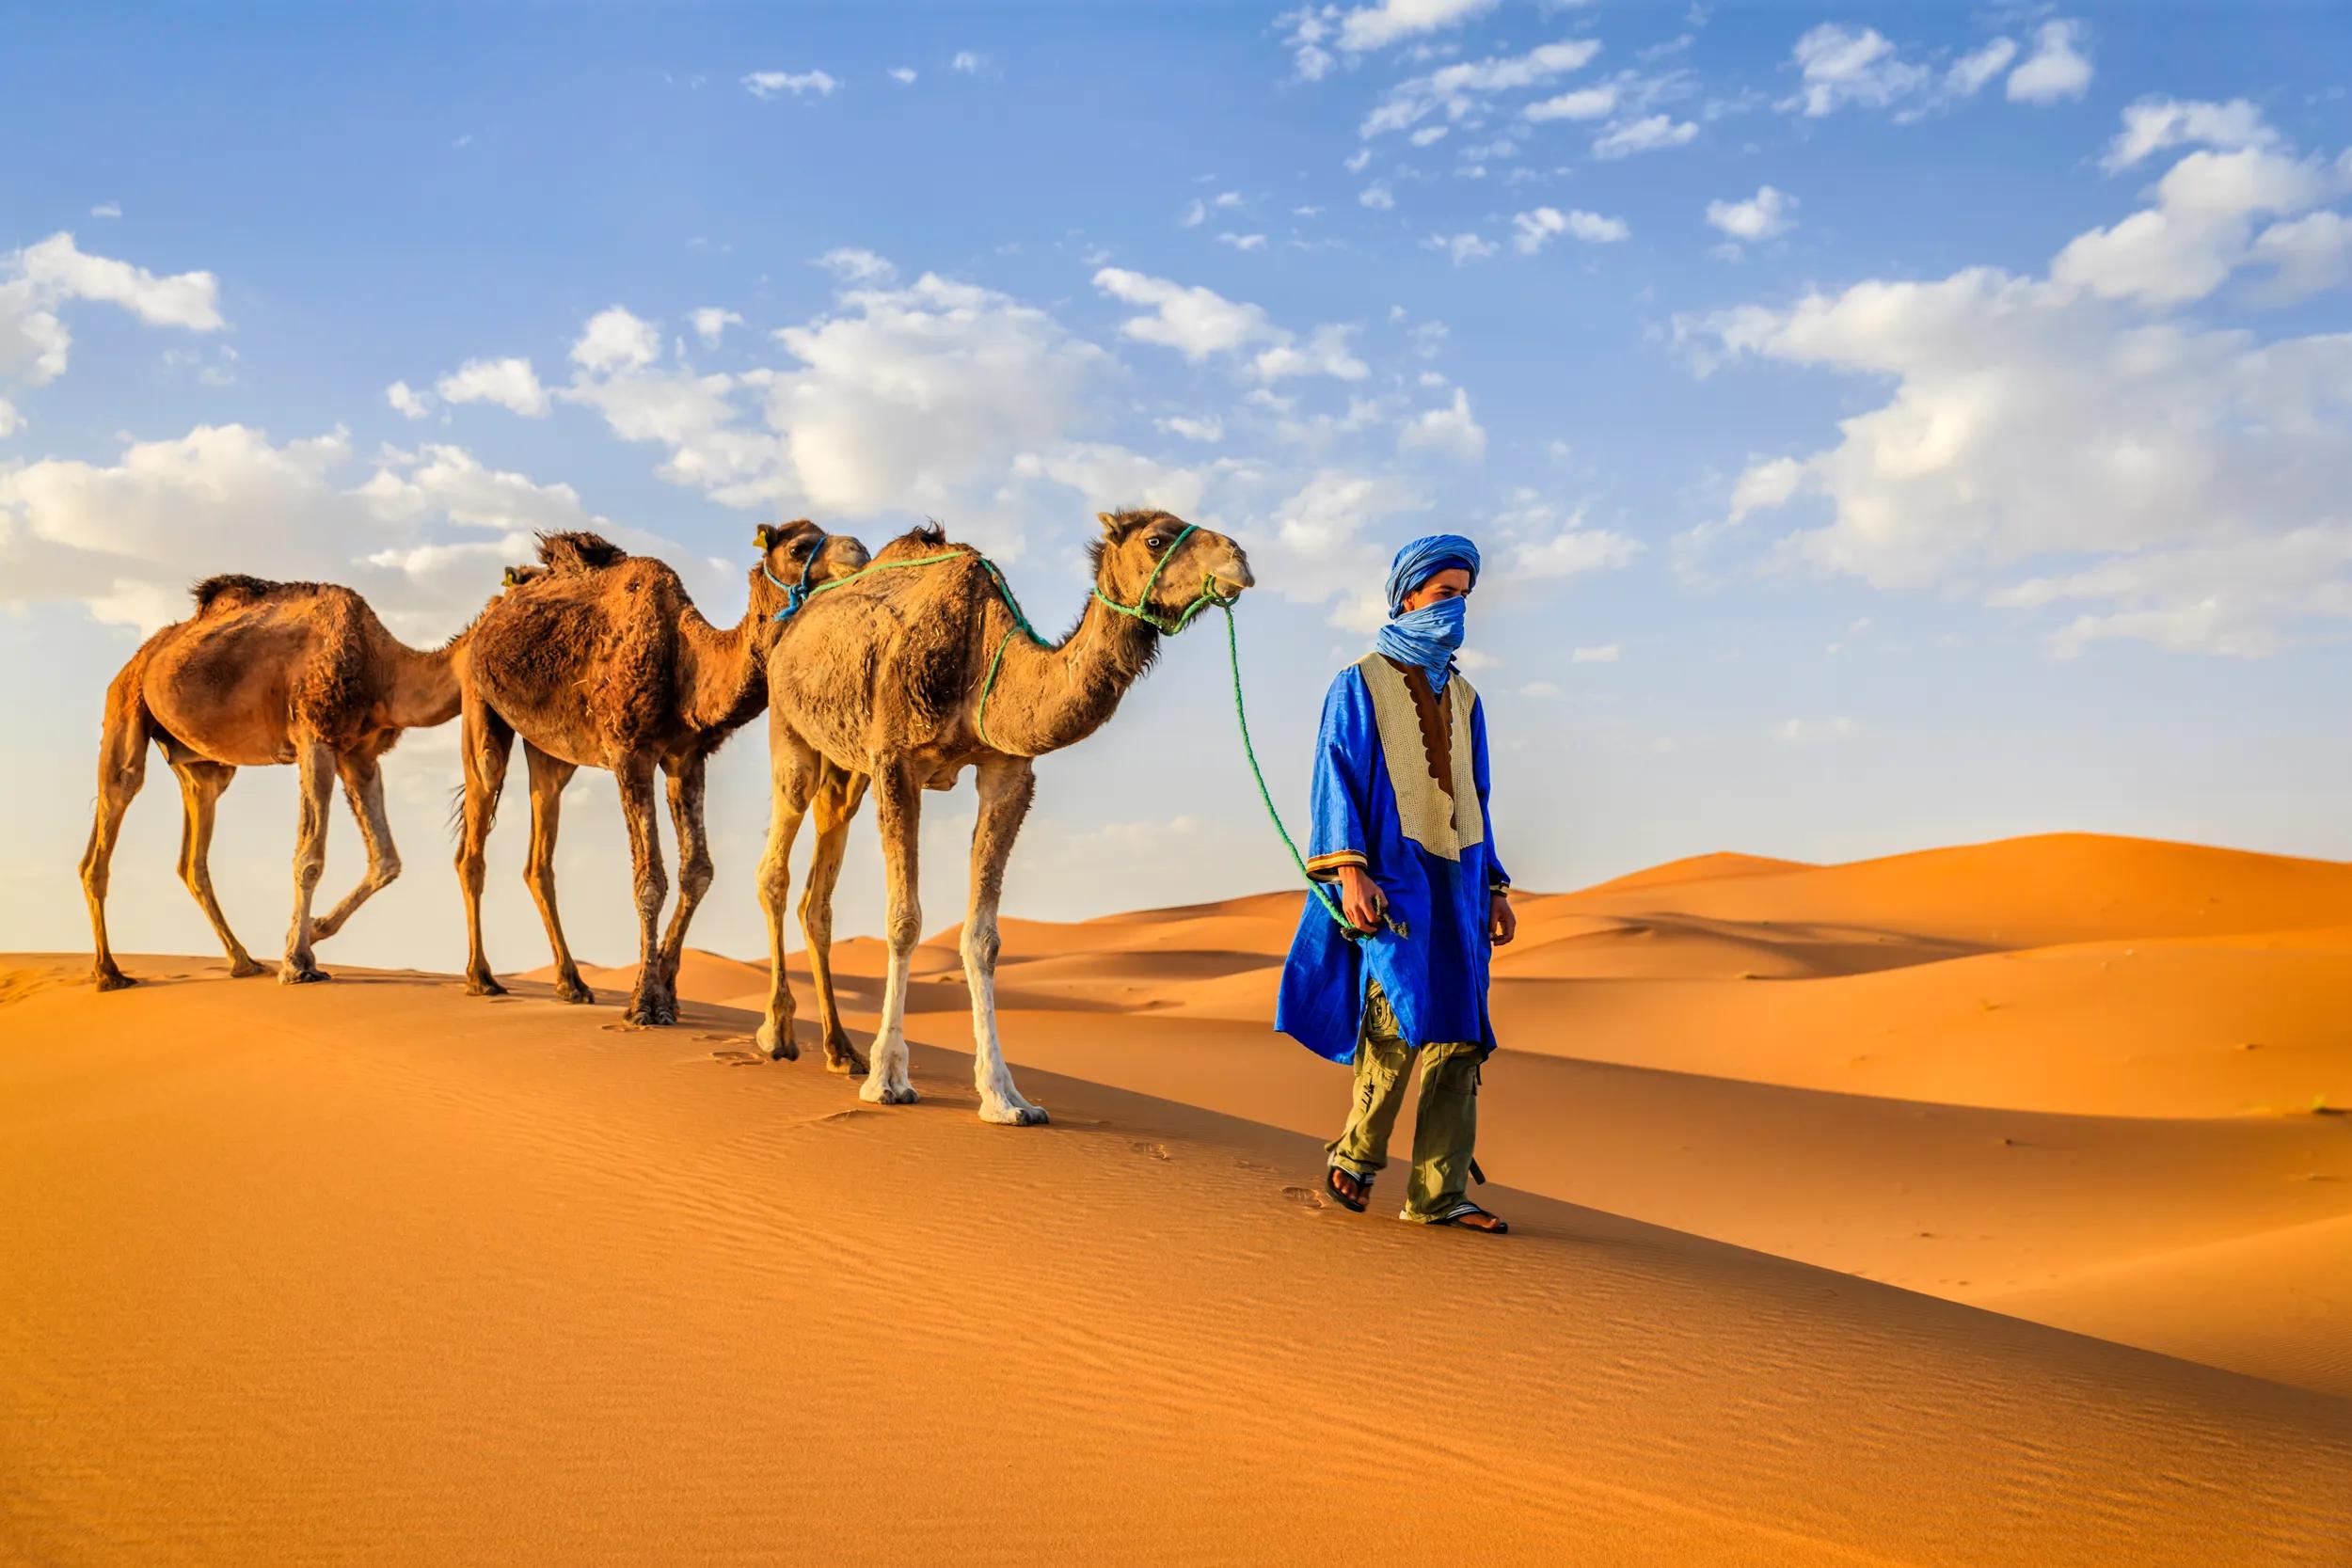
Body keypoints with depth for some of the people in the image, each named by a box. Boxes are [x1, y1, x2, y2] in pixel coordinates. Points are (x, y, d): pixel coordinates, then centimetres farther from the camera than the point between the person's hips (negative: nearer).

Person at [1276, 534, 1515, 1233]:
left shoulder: (1463, 698, 19)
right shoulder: (1360, 683, 2)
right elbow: (1337, 778, -7)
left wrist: (1495, 887, 16)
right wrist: (1350, 868, -18)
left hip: (1455, 881, 6)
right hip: (1390, 874, -6)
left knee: (1458, 1031, -1)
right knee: (1401, 1014, -18)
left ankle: (1440, 1193, 2)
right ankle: (1355, 1155, 2)